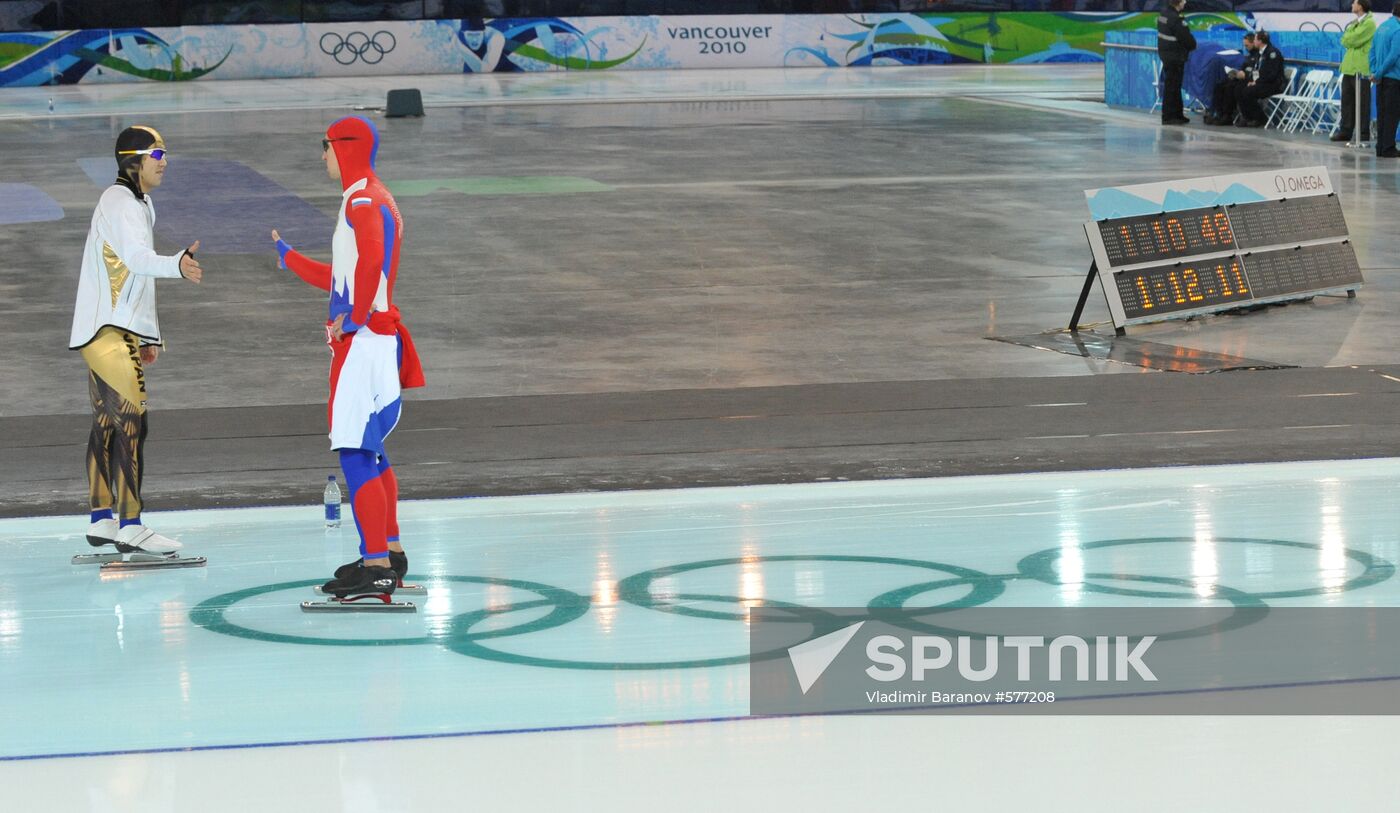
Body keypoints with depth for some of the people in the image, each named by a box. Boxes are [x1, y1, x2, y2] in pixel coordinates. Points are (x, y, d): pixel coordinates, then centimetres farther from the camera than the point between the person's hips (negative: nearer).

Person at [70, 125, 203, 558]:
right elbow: (137, 258, -32)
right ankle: (130, 527, -14)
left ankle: (101, 520, 19)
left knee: (107, 423, 13)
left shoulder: (139, 204, 19)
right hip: (106, 331, -10)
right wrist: (176, 265, -51)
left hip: (120, 331, 10)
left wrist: (149, 335, 25)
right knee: (131, 422, -13)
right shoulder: (118, 203, -13)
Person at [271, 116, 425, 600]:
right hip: (370, 338, 11)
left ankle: (376, 567, -16)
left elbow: (370, 263, -31)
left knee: (354, 452, -13)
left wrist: (352, 318, -24)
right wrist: (287, 256, 35)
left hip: (364, 338, -11)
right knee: (368, 450, 19)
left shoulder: (363, 200, -11)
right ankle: (389, 551, 28)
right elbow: (342, 279, 27)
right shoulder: (367, 199, 22)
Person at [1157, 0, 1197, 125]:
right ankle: (1168, 116, 1)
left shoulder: (1163, 14, 7)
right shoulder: (1175, 19, -22)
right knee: (1171, 87, -3)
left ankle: (1178, 115, 24)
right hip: (1175, 57, -9)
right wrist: (1193, 46, 4)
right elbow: (1186, 38, -18)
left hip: (1165, 54, 9)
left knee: (1175, 86, 17)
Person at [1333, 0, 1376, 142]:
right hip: (1349, 68, 8)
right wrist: (1349, 38, -4)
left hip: (1361, 69, -8)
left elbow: (1352, 40, -16)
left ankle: (1364, 134, 1)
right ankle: (1345, 131, 14)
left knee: (1362, 103, -3)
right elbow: (1345, 42, 15)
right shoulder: (1355, 23, 19)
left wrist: (1347, 35, 3)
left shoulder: (1369, 23, -10)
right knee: (1347, 100, 9)